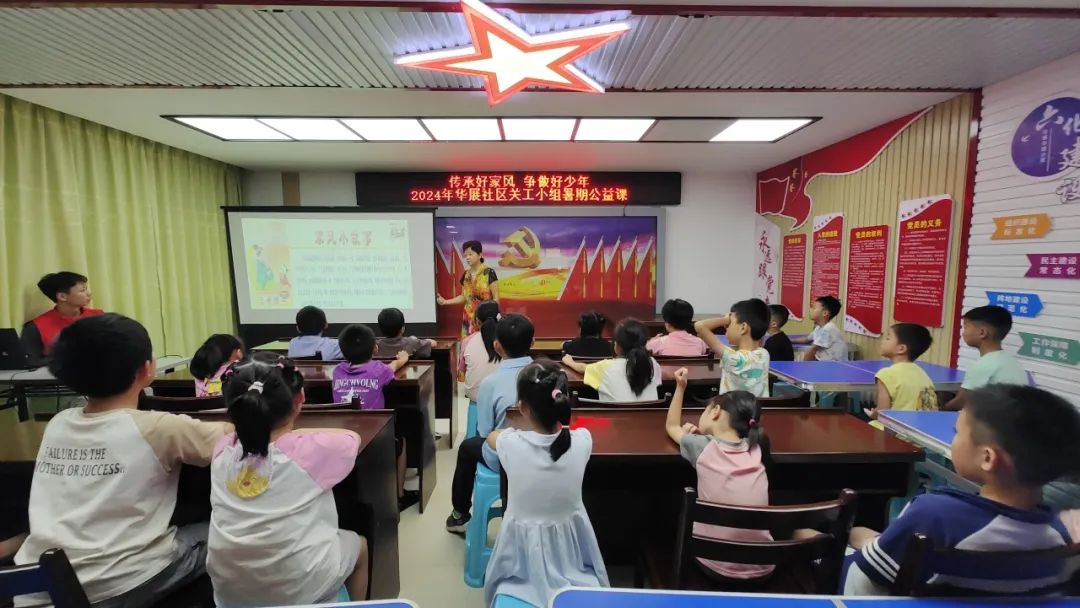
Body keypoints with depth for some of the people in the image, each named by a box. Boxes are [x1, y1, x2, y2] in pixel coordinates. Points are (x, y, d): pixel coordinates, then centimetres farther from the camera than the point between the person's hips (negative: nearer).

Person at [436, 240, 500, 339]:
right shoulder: (466, 274, 9)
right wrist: (445, 302, 6)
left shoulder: (489, 273, -8)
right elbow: (464, 296, 15)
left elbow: (496, 297, -8)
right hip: (469, 318, 5)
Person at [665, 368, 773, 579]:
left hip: (717, 566, -3)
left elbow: (672, 427, 11)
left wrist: (680, 387, 10)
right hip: (762, 567, 3)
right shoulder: (754, 448, -1)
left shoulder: (702, 447, -10)